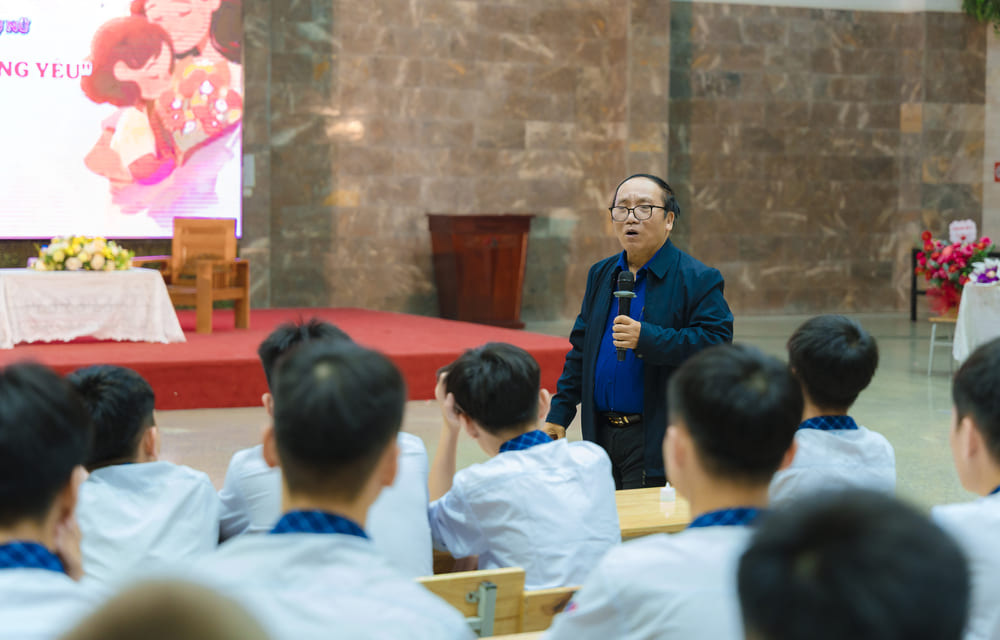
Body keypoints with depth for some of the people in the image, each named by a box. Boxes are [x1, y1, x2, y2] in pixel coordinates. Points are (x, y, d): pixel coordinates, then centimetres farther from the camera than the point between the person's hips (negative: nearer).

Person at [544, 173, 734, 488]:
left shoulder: (698, 280, -6)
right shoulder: (601, 274, 15)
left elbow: (717, 343, -17)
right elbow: (580, 349, 19)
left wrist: (646, 338, -24)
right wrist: (559, 414, 13)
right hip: (601, 434, 6)